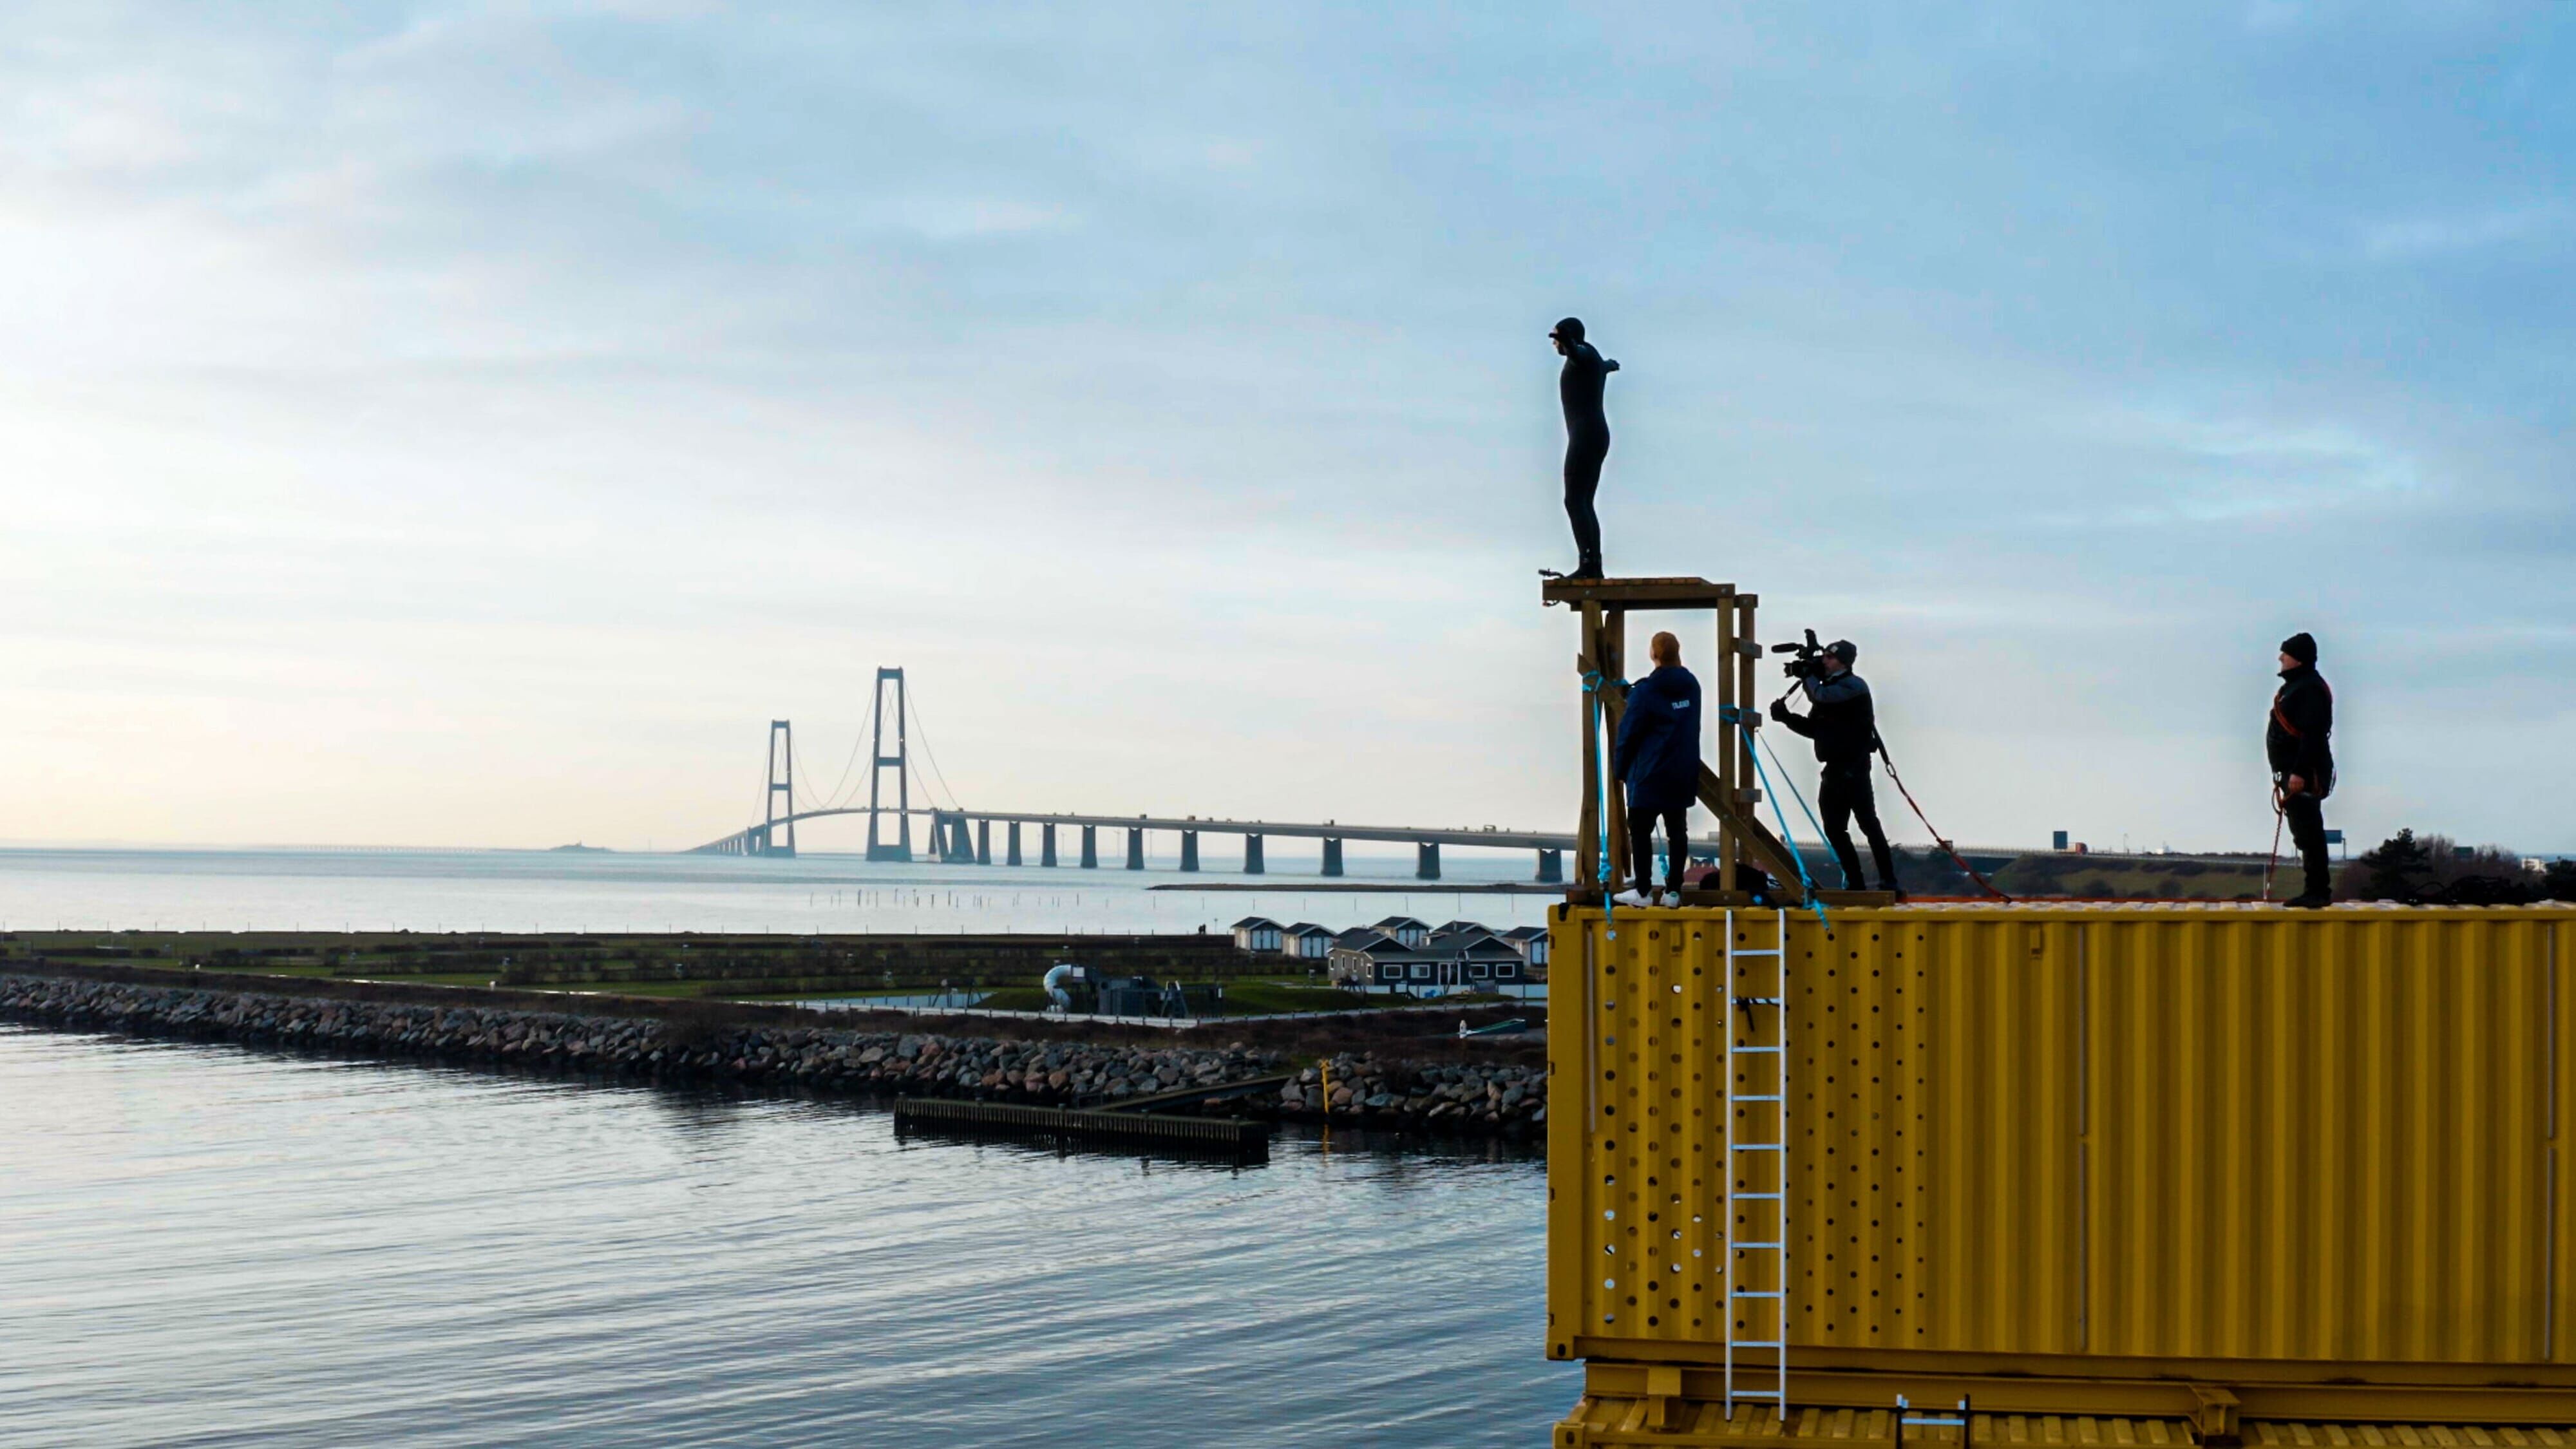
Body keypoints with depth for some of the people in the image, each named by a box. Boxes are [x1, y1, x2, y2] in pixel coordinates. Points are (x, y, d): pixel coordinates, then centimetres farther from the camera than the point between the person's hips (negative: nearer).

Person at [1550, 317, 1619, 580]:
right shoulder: (1593, 361, 23)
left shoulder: (1584, 353, -7)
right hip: (1597, 437, 10)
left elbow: (1576, 352, -35)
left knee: (1575, 501, -15)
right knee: (1584, 503, 10)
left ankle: (1587, 563, -24)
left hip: (1585, 437, -10)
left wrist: (1566, 341, -59)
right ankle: (1595, 566, 7)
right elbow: (1604, 366, 50)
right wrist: (1610, 365, 76)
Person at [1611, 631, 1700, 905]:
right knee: (1676, 830, 9)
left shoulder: (1645, 691, -14)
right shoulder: (1691, 686, 5)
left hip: (1650, 774, -6)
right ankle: (1674, 890, 10)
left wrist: (1620, 769, -1)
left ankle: (1643, 891, 1)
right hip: (1683, 773, 6)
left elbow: (1629, 733, -11)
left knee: (1640, 830, 2)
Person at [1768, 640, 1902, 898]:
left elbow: (1821, 697, -23)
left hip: (1854, 767, -9)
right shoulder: (1828, 688, 19)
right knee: (1834, 828, 6)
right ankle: (1854, 883, 12)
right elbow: (1814, 729, 19)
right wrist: (1786, 717, 5)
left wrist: (1807, 675, -5)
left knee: (1868, 823, -12)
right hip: (1835, 768, 9)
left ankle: (1889, 883, -12)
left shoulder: (1854, 686, -7)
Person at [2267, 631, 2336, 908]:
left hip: (2305, 777, -11)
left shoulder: (2310, 688, -15)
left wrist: (2300, 772, -26)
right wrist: (2285, 773, 23)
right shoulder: (2294, 685, 18)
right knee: (2305, 833, 12)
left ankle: (2319, 891, -8)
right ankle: (2316, 891, 17)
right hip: (2294, 773, 11)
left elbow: (2313, 734, -23)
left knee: (2309, 833, -10)